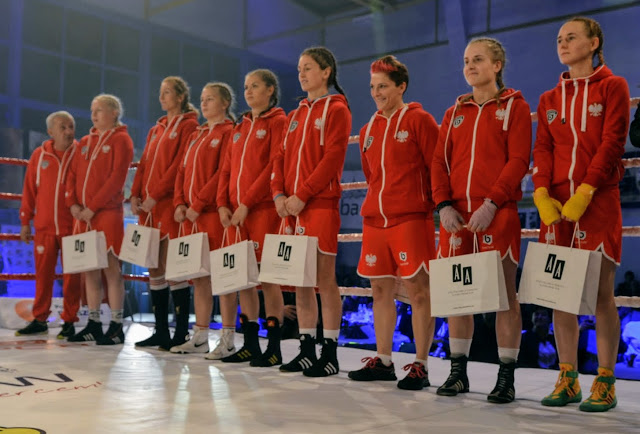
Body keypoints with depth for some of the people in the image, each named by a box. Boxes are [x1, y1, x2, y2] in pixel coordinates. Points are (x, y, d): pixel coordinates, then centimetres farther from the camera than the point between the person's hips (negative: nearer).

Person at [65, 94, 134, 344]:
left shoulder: (121, 140, -2)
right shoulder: (85, 142, 18)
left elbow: (117, 178, -12)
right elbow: (72, 175, 16)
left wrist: (93, 207, -15)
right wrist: (73, 203, -1)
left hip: (108, 213, -6)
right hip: (84, 215, 7)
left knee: (111, 267, -6)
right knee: (90, 269, 9)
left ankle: (116, 327, -1)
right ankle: (93, 325, 17)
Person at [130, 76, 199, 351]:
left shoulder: (188, 126, -2)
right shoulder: (156, 130, 22)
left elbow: (181, 164, -13)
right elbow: (144, 164, 18)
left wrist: (155, 194, -16)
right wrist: (136, 194, 3)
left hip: (171, 203, -8)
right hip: (148, 205, 8)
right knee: (155, 267, 8)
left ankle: (181, 333, -1)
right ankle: (160, 331, 15)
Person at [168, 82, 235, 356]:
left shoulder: (228, 132, -3)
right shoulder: (196, 135, 21)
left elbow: (223, 173, -14)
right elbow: (183, 171, 18)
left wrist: (198, 204, -16)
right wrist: (179, 203, 2)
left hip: (213, 211, -8)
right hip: (190, 214, 8)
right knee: (199, 275, 10)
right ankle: (199, 338, 15)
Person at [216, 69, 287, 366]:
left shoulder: (278, 122, -1)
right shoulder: (240, 128, 21)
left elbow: (275, 166, -12)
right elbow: (227, 169, 18)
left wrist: (247, 202, -16)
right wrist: (223, 204, 3)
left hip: (263, 209, -7)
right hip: (236, 213, 7)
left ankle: (274, 348, 2)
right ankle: (250, 344, 15)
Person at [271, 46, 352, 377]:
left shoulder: (336, 109, -1)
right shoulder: (297, 114, 20)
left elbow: (333, 157, -12)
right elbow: (282, 156, 16)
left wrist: (303, 195, -17)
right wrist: (279, 193, 0)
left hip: (321, 204, -7)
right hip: (293, 207, 7)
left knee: (325, 279, -5)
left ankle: (330, 354, 3)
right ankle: (306, 350, 16)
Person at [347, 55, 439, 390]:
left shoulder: (419, 120, -2)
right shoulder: (368, 130, 16)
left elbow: (437, 168, -4)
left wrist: (430, 202, -3)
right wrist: (379, 202, 16)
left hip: (411, 218, -6)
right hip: (375, 220, 7)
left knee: (417, 290, -4)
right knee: (381, 290, 10)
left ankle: (420, 366, 3)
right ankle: (383, 361, 20)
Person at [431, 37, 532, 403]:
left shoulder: (515, 106, 5)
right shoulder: (455, 113, 18)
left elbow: (518, 160, -6)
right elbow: (440, 162, 11)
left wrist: (491, 204, -16)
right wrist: (445, 205, -4)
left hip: (497, 213, -4)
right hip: (456, 215, 5)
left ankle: (507, 377, 6)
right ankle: (458, 372, 17)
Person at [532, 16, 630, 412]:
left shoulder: (613, 87, 4)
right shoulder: (550, 99, 17)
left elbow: (612, 143, -7)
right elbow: (542, 149, 8)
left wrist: (583, 193, -16)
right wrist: (542, 194, -8)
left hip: (598, 199, -4)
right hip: (556, 204, 4)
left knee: (600, 291, -4)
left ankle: (605, 383, 5)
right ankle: (568, 380, 12)